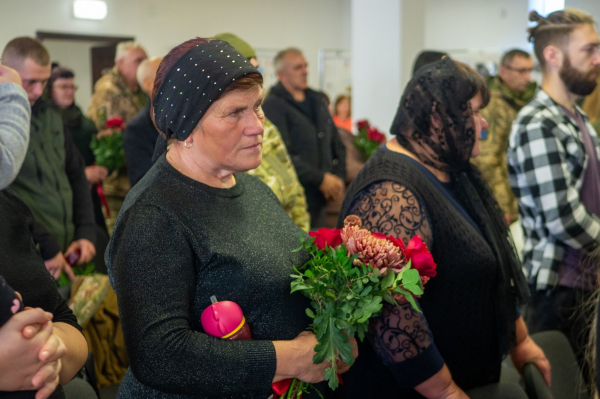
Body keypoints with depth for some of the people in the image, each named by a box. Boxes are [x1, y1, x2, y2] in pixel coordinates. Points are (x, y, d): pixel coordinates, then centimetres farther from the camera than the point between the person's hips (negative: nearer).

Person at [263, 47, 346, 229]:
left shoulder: (316, 100, 16)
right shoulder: (273, 105, -9)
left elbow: (336, 143, 21)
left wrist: (338, 178, 6)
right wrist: (320, 180, -14)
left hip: (320, 198, 7)